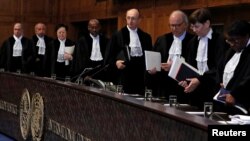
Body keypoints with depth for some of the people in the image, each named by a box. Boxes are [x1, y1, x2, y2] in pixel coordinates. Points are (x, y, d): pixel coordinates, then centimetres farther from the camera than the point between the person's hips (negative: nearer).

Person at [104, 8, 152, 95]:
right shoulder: (117, 36, 3)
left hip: (141, 76, 3)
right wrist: (115, 63, -16)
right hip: (124, 76, -3)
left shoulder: (146, 37, 12)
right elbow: (109, 57, 2)